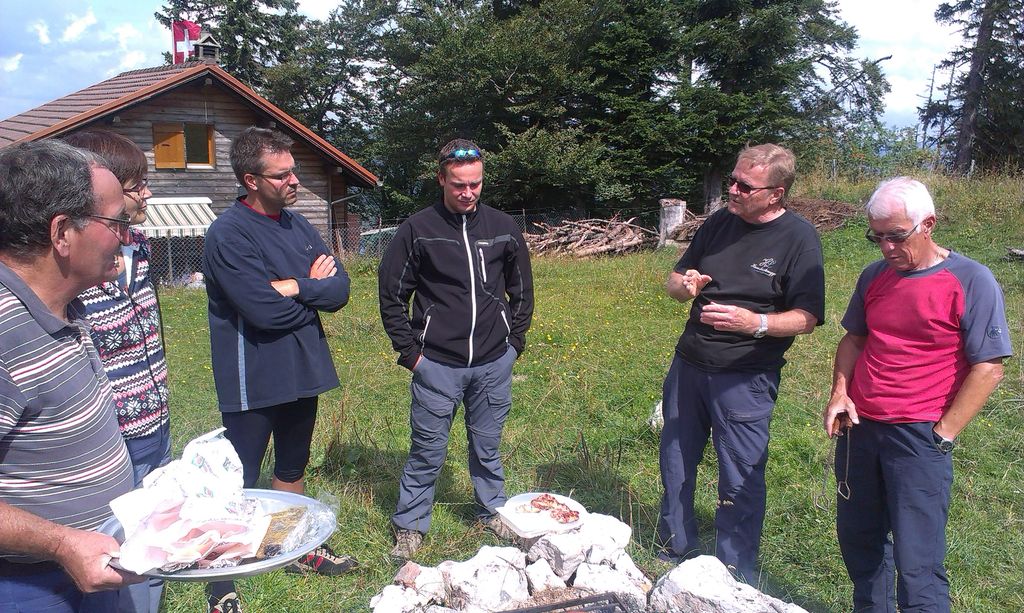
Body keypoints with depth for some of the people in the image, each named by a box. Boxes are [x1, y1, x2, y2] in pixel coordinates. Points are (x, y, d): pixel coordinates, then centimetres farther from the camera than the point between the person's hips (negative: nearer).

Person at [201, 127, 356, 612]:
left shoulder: (297, 225, 6)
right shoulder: (228, 234, -17)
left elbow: (340, 287, -2)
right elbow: (266, 310, -26)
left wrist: (296, 287, -20)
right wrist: (316, 291, -9)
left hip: (302, 373, 7)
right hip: (253, 384, -7)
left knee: (292, 471, 23)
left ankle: (302, 550, 41)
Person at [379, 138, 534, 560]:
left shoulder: (503, 228, 3)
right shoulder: (418, 230, -6)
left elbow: (522, 291, 14)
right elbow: (392, 295, -1)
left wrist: (515, 341, 9)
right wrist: (409, 351, -3)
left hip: (493, 363, 3)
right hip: (436, 364, -2)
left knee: (487, 446, 16)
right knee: (427, 451, 6)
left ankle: (493, 512, 37)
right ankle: (409, 525, 24)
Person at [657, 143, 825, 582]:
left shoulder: (798, 238, -10)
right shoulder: (719, 222, 6)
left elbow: (807, 318, -13)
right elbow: (675, 280, 14)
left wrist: (756, 323, -30)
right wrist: (684, 285, -10)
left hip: (744, 378, -5)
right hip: (688, 364, 6)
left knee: (740, 481, 5)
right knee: (675, 465, 15)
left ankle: (736, 583, 22)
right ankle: (675, 554, 35)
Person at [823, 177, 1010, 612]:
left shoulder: (971, 281, -9)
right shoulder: (875, 276, 8)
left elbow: (988, 367, -10)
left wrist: (943, 434, -12)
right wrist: (840, 393, 3)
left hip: (919, 436, -5)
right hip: (859, 428, 6)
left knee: (916, 564, -3)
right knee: (858, 539, 16)